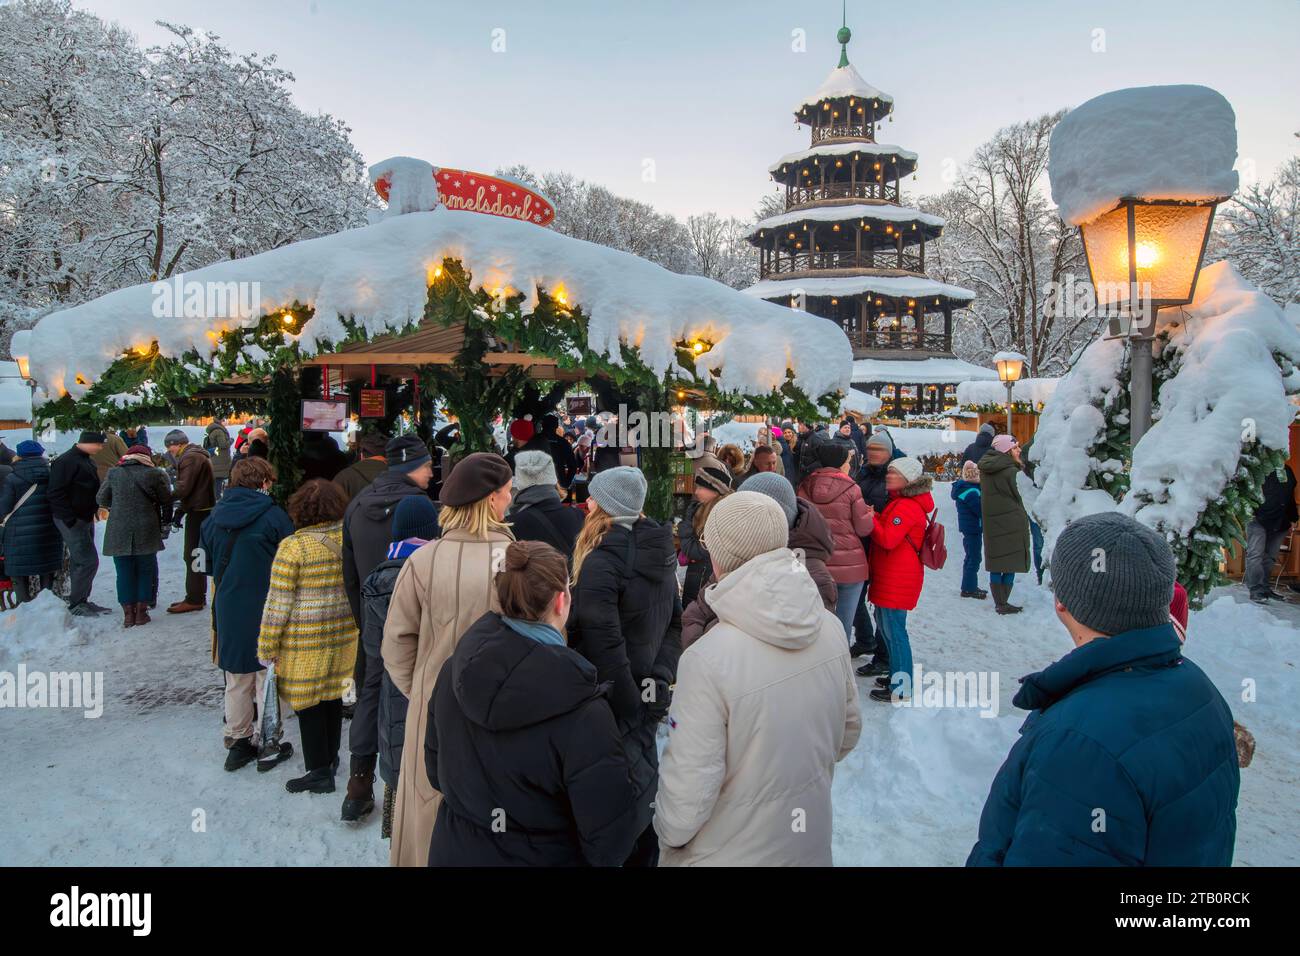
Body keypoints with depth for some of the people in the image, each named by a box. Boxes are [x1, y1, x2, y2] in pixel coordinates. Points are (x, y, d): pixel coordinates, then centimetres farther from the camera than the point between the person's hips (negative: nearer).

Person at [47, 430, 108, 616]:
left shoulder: (87, 461, 14)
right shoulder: (66, 461, -16)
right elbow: (56, 494, -22)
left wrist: (94, 508, 14)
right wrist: (71, 520, -23)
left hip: (85, 519, 10)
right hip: (71, 520, -10)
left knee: (80, 562, 14)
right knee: (88, 561, -10)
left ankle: (81, 601, 22)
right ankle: (76, 604, 0)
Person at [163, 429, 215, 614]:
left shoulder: (190, 458, -15)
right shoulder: (198, 455, 18)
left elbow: (184, 488, -21)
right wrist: (181, 509, 14)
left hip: (198, 512, -10)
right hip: (202, 510, 10)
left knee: (192, 556, -6)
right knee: (196, 555, 16)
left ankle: (194, 599, -2)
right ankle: (198, 596, 23)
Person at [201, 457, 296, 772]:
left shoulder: (214, 516, 3)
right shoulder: (273, 514, -12)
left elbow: (209, 566, 14)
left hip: (228, 610, 5)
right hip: (266, 610, -4)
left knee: (236, 681, 16)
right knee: (268, 678, 7)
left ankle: (239, 741, 26)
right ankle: (269, 746, 15)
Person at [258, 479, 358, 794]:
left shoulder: (293, 546, -15)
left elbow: (279, 602, -12)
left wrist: (267, 646, -3)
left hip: (304, 639, -5)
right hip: (343, 633, 5)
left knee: (307, 702, 7)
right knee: (332, 695, 18)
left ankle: (319, 771, 15)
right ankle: (330, 758, 33)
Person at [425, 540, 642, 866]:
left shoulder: (455, 668, -12)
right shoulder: (582, 712, -29)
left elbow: (435, 768, 3)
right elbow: (610, 840, -24)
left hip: (453, 853, 4)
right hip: (541, 857, -4)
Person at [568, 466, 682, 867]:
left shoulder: (602, 561, -21)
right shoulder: (660, 553, 5)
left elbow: (604, 646, -22)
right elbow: (673, 624, 10)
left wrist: (630, 706, -16)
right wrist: (658, 680, 7)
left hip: (614, 701, -8)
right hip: (647, 697, 8)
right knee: (643, 785, 20)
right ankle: (645, 855, 34)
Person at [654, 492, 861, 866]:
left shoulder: (706, 661, -31)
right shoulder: (830, 628, -13)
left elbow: (686, 805, -25)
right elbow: (848, 733, 3)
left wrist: (667, 831, -4)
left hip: (731, 854, -4)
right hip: (812, 844, 5)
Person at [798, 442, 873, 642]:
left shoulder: (805, 486, -3)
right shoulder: (851, 488, -12)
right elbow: (864, 528, -6)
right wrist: (870, 514, 13)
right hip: (849, 565, -3)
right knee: (844, 624, 7)